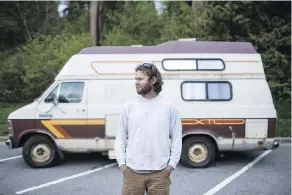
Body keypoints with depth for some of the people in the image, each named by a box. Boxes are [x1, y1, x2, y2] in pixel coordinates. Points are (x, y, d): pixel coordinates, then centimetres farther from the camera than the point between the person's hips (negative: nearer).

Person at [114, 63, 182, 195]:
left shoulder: (169, 107, 2)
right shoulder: (129, 107, 5)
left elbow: (176, 138, 3)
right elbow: (120, 138, 7)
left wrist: (172, 164, -3)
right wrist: (121, 163, -1)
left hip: (160, 172, -1)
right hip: (132, 172, 1)